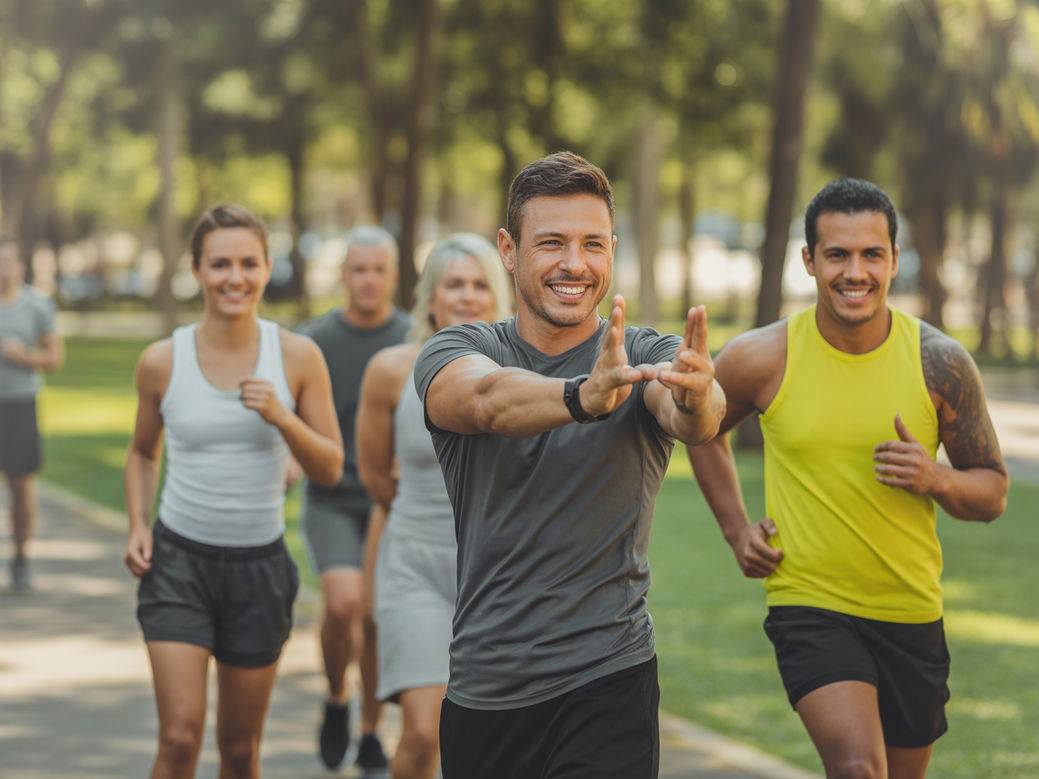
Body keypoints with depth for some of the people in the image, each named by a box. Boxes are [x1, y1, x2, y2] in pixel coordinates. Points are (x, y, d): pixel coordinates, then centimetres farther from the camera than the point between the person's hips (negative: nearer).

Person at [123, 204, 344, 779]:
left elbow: (329, 470, -1)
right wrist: (138, 526, -2)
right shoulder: (162, 362, -4)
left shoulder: (297, 358, -4)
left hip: (259, 564, 1)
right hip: (178, 560, -1)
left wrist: (281, 417, -18)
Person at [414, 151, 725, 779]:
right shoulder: (456, 351, 3)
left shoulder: (649, 356, 1)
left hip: (608, 685, -2)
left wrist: (696, 398, -47)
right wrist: (585, 395, -42)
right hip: (482, 688, 2)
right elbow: (487, 399, -21)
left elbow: (694, 421, -22)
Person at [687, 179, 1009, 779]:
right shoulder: (763, 358, -7)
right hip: (809, 609, -3)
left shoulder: (940, 363, -5)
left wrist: (936, 480, -17)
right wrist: (736, 528, 5)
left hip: (912, 616, 3)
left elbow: (993, 493, 4)